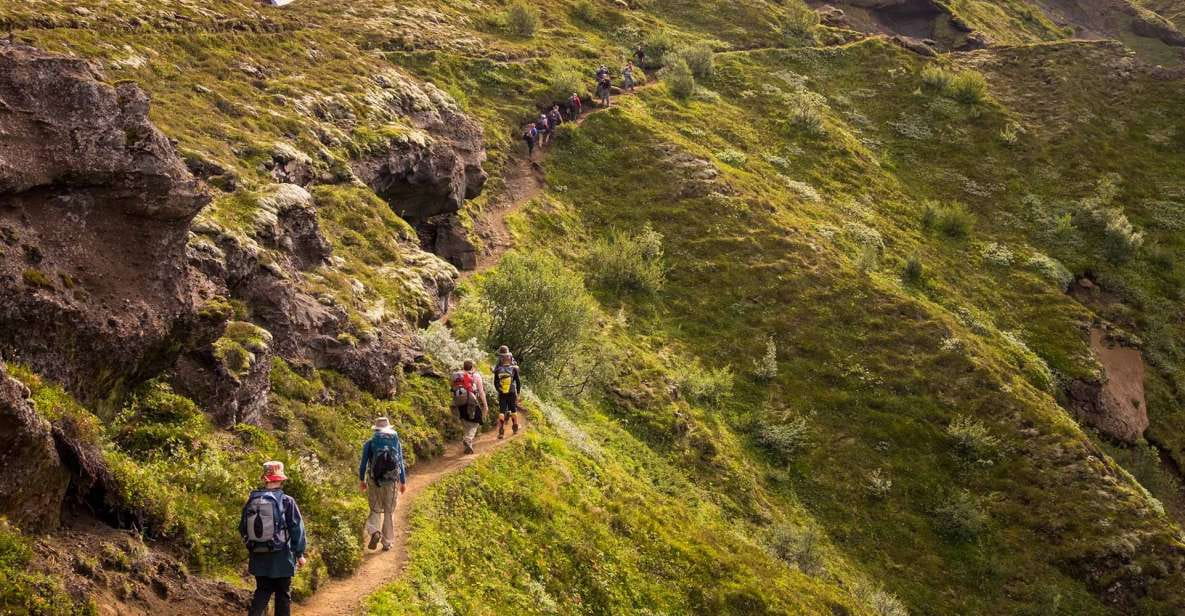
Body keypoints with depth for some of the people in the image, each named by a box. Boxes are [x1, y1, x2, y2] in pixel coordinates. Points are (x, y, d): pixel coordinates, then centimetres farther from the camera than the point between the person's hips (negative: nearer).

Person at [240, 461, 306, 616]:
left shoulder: (252, 500, 2)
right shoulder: (287, 501, -10)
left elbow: (242, 528, 10)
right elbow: (297, 528, -9)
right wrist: (300, 553, 0)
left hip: (259, 556, 4)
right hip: (281, 556, -4)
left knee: (262, 591, 14)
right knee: (283, 594, 7)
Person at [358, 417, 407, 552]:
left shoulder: (370, 443, 1)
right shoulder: (397, 443, 3)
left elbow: (363, 463, 1)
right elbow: (401, 464, 5)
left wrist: (362, 480, 12)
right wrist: (403, 482, 13)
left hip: (374, 481, -1)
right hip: (391, 482, 1)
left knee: (375, 510, 11)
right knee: (389, 513, 11)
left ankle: (375, 532, -16)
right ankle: (387, 543, 14)